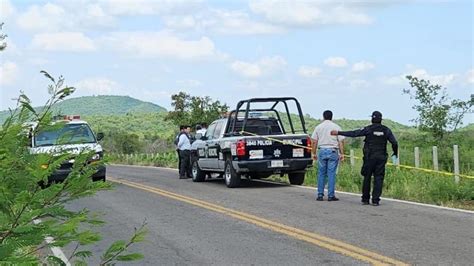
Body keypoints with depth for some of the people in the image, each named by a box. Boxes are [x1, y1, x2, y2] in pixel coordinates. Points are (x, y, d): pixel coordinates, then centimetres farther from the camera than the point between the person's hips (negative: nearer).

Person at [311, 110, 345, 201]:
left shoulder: (318, 127, 6)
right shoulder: (336, 127, 1)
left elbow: (314, 142, 6)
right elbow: (341, 142, -2)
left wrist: (314, 153, 12)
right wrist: (342, 154, 2)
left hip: (322, 151, 2)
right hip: (333, 151, -2)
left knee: (321, 173, 7)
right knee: (331, 173, 0)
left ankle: (320, 195, 6)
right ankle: (331, 195, -1)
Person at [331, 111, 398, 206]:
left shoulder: (368, 129, -5)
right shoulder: (386, 130, 3)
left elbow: (354, 133, -9)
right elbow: (394, 143, 1)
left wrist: (338, 133, -5)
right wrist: (395, 154, 18)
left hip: (369, 158, -1)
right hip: (381, 158, 2)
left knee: (367, 178, 8)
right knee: (378, 178, 2)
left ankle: (365, 199, 12)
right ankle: (375, 200, -3)